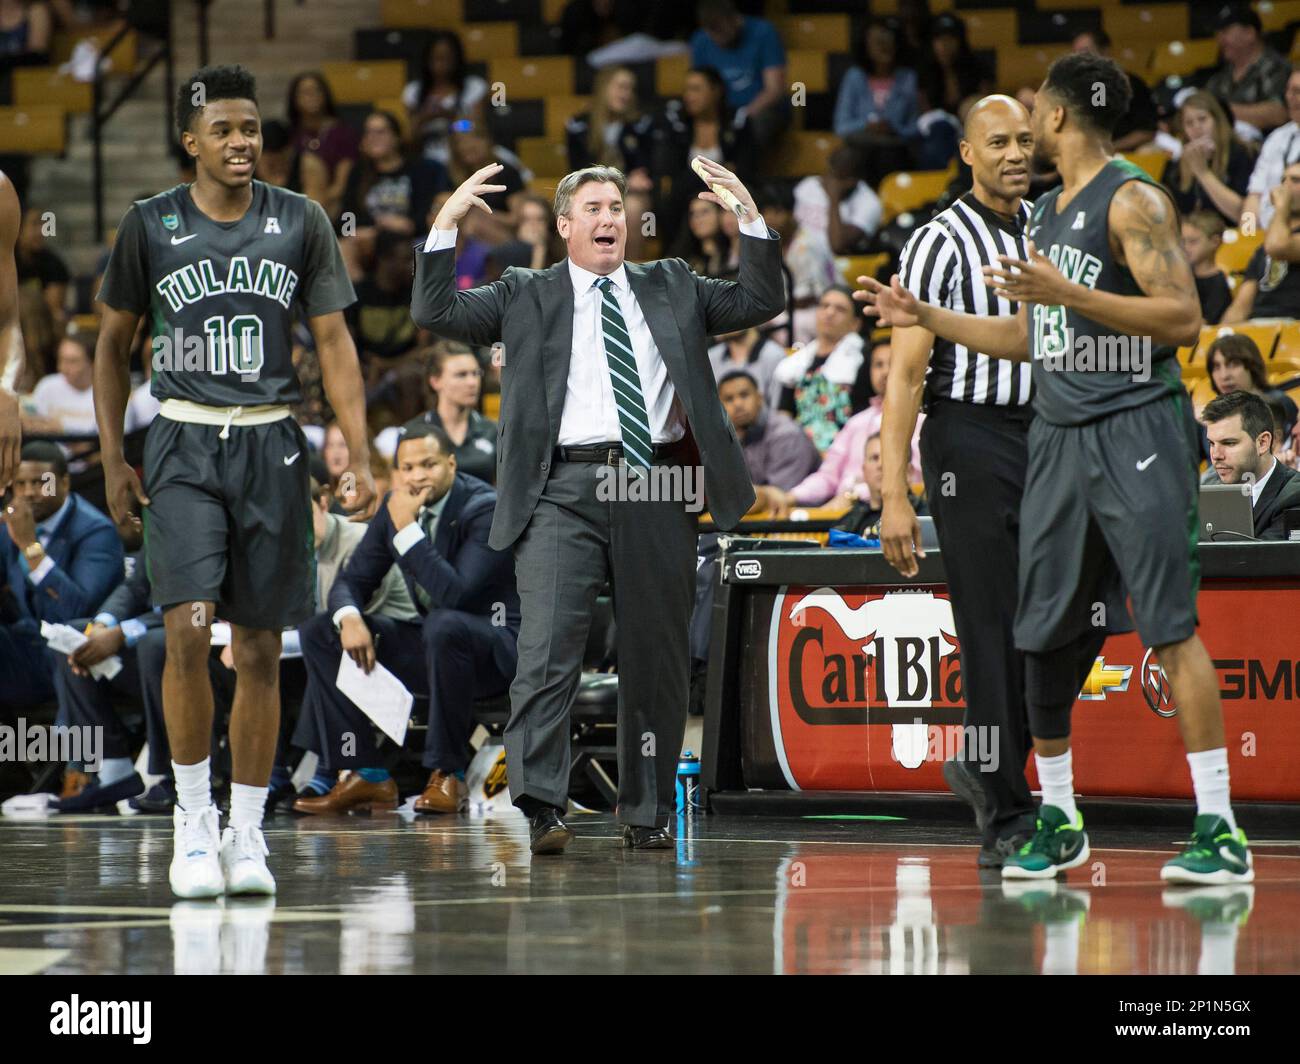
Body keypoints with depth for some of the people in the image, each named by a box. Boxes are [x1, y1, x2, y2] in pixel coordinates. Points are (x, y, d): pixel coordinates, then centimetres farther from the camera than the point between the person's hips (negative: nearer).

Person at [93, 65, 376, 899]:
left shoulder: (300, 222, 3)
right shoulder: (152, 226, 2)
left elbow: (334, 342, 4)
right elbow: (114, 343, 10)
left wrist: (361, 458, -4)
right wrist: (113, 460, 4)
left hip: (271, 446, 1)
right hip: (184, 445, -1)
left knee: (261, 651, 3)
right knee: (188, 630, -17)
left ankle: (247, 835, 12)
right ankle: (194, 816, -2)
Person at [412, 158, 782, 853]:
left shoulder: (671, 289, 20)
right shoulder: (527, 298, 13)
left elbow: (759, 302, 14)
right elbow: (435, 314, 5)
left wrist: (750, 219, 2)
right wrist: (446, 225, -4)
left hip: (656, 490, 2)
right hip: (565, 490, -2)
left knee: (656, 659, 6)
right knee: (547, 652, -15)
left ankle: (647, 814, 16)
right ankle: (541, 810, -17)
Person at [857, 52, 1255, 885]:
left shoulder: (1133, 201, -9)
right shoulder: (1047, 214, 18)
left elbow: (1183, 319, -18)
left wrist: (1068, 293, -23)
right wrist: (924, 315, 25)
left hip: (1135, 432, -8)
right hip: (1058, 434, 8)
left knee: (1171, 625, -12)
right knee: (1045, 633, 8)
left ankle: (1220, 830, -13)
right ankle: (1058, 822, 19)